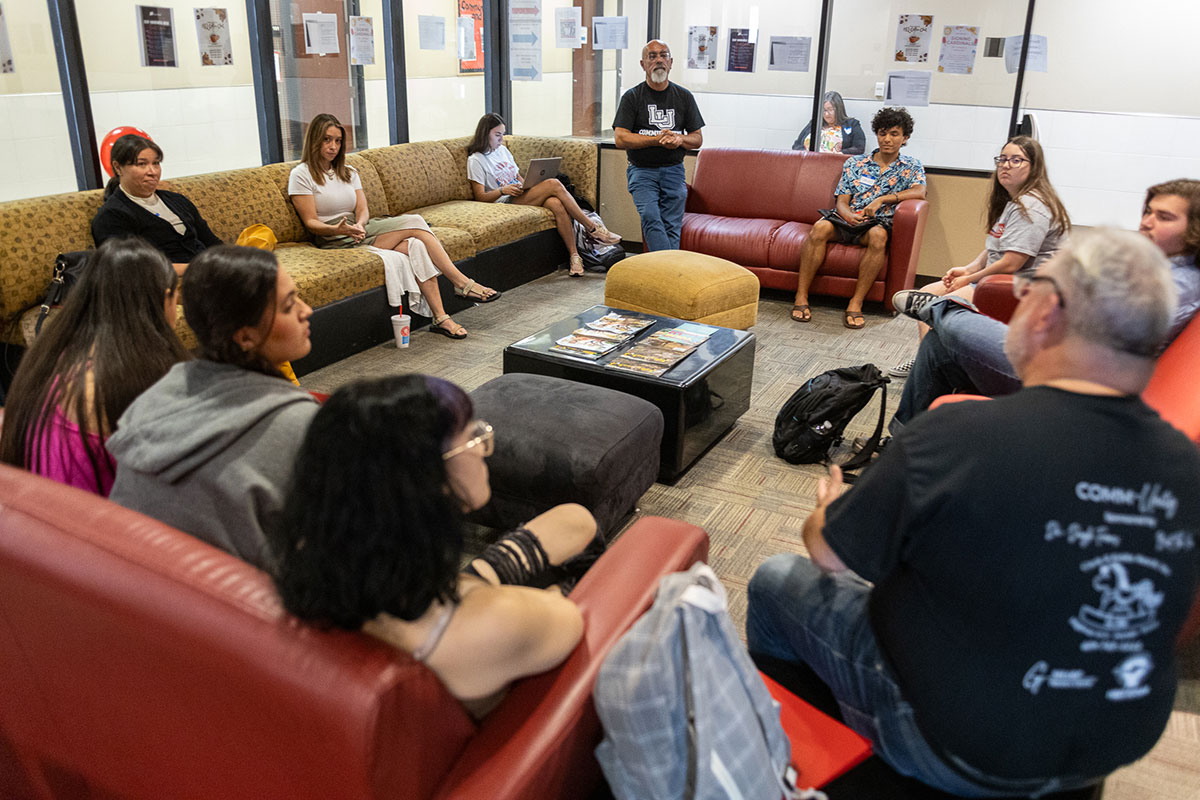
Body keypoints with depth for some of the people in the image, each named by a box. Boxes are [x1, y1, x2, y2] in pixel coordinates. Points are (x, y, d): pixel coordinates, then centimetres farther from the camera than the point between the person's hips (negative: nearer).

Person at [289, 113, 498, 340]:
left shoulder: (348, 172, 19)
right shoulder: (301, 175, 1)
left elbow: (363, 211, 7)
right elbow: (311, 223, -7)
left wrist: (359, 225, -17)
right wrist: (339, 229, -27)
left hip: (360, 230, 6)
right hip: (337, 242, -6)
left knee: (414, 245, -25)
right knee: (413, 223, -21)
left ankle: (440, 318, -31)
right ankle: (462, 282, -20)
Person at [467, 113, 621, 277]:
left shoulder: (503, 150, 22)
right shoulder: (476, 160, 0)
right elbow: (480, 196, -6)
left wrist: (530, 183, 3)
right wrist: (503, 190, -22)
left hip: (520, 195, 6)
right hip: (507, 202, -6)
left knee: (556, 204, -30)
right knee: (554, 184, -27)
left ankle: (574, 255, -31)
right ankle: (593, 228, -20)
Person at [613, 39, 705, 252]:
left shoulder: (684, 97, 12)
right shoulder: (632, 97, 4)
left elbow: (698, 139, 14)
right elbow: (620, 139, -6)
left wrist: (679, 139, -10)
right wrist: (657, 139, -15)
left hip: (674, 170, 3)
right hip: (642, 171, -2)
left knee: (672, 228, -6)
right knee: (650, 217, -24)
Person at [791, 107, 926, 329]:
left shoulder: (912, 167, 14)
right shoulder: (854, 163, 18)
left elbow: (919, 192, -7)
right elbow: (842, 201, 10)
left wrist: (882, 199, -19)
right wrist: (848, 215, -15)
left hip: (879, 223, -1)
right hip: (848, 222, 2)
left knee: (878, 235, -39)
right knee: (821, 227, -32)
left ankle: (855, 304, -36)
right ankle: (801, 297, -31)